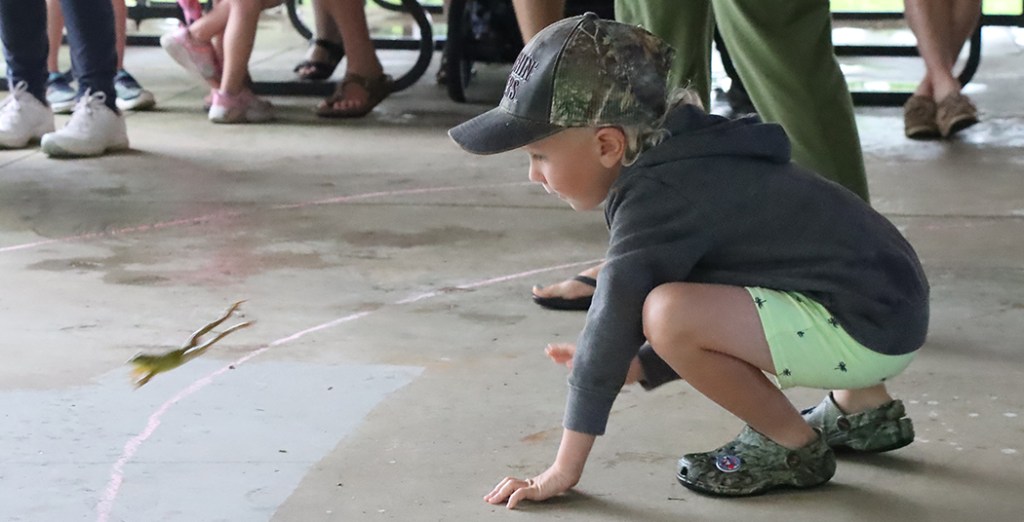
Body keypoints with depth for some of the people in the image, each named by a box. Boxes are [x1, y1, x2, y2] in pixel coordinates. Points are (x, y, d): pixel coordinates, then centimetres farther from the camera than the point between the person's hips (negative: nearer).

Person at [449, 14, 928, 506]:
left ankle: (792, 447, -4)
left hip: (868, 330, -10)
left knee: (668, 312, -26)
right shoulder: (681, 162, 11)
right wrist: (635, 366, 15)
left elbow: (612, 324, -16)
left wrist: (565, 468, -11)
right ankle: (862, 406, 26)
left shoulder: (657, 200, -18)